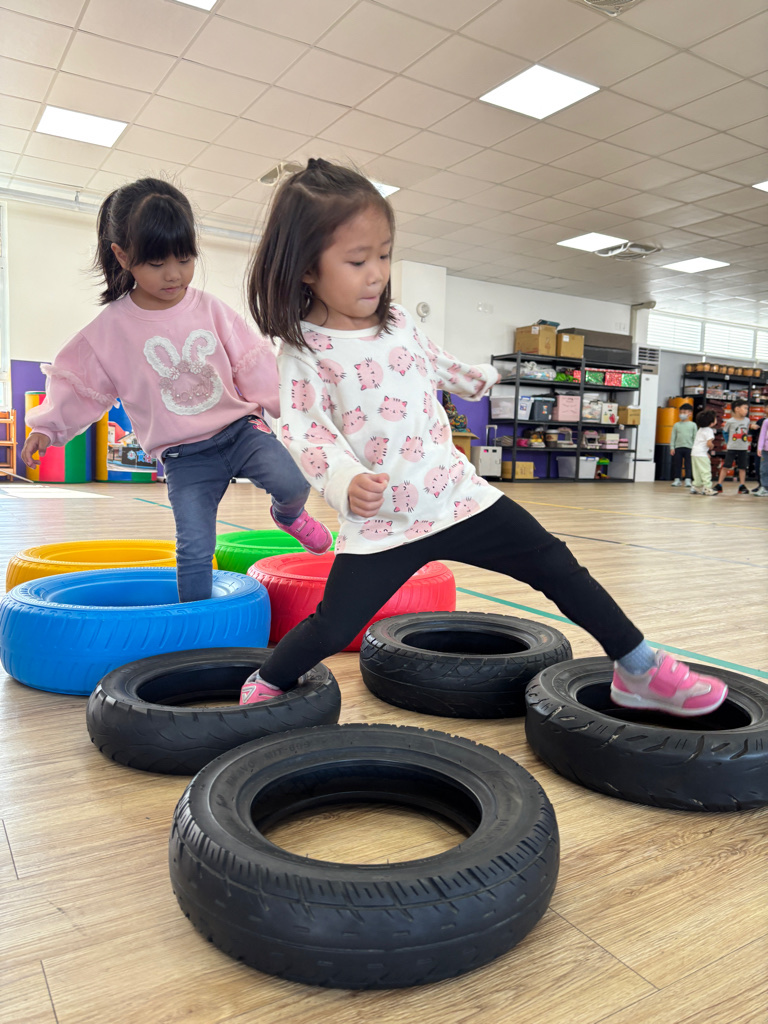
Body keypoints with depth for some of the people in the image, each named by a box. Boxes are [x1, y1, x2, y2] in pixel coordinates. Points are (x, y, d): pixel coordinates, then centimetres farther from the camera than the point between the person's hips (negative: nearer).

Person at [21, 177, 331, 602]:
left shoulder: (209, 308, 1)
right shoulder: (110, 328, -2)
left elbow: (253, 363, 5)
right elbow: (77, 383, 8)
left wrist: (284, 407, 2)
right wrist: (46, 426, 4)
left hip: (239, 428, 2)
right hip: (185, 456, -1)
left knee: (292, 480, -23)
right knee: (194, 549, -7)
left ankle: (288, 515, 13)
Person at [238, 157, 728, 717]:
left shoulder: (398, 320, 7)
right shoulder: (303, 349, -8)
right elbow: (307, 432, -14)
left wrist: (478, 377, 42)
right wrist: (346, 481, -32)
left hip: (459, 496, 5)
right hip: (379, 523, -4)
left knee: (558, 567, 3)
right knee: (331, 628, -4)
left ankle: (641, 670, 19)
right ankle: (265, 687, 29)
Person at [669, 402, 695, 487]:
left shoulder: (693, 425, 6)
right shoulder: (677, 425, 7)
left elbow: (695, 437, 6)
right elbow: (673, 437, 7)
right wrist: (672, 447, 0)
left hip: (689, 447, -1)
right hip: (678, 447, 1)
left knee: (688, 464, 0)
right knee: (677, 464, 3)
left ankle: (688, 480, 4)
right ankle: (677, 479, 11)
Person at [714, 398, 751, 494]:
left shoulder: (747, 421, 2)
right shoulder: (730, 421, -8)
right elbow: (725, 432, 6)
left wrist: (745, 441, 11)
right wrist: (728, 442, 4)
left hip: (743, 449, 3)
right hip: (731, 448, -3)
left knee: (742, 467, 6)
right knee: (725, 466, -3)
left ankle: (742, 486, 12)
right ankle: (719, 485, 1)